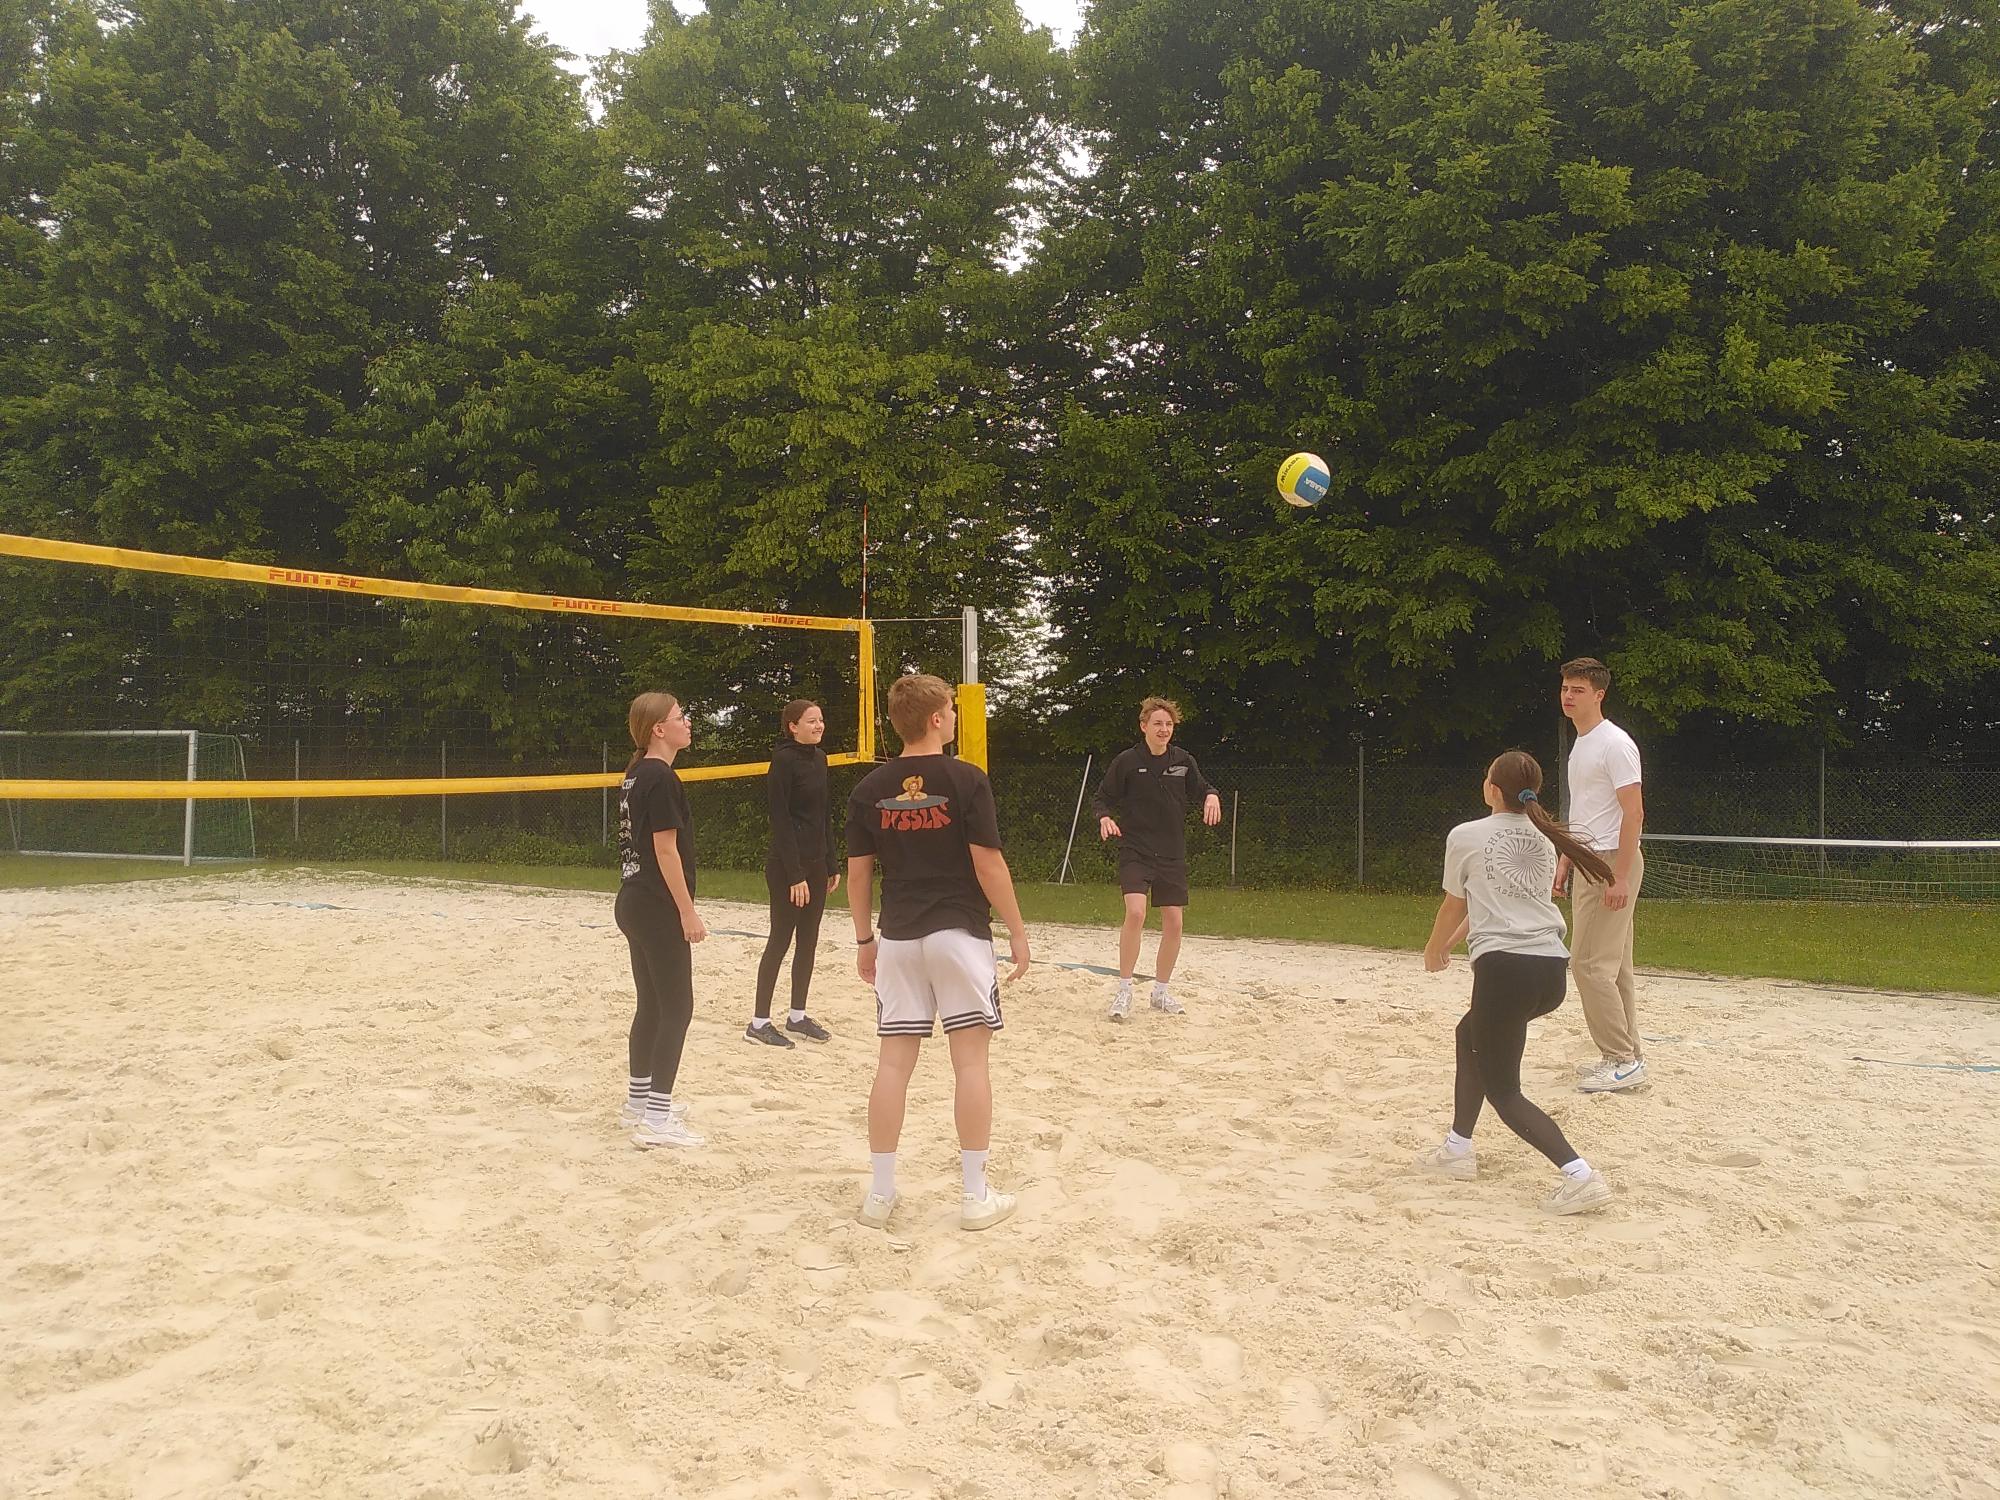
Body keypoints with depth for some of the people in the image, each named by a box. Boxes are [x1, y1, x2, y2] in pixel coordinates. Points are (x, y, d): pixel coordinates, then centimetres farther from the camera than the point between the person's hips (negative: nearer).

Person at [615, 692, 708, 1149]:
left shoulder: (635, 774, 13)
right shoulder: (661, 778, -16)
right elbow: (666, 849, -20)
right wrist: (688, 912, -17)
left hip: (634, 902, 10)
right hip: (658, 909, -10)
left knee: (651, 1004, 17)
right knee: (677, 1006, -6)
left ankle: (641, 1098, 26)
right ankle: (656, 1119, -6)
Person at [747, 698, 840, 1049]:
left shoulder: (819, 758, 10)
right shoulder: (784, 761, -14)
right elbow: (781, 821, -17)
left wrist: (830, 865, 14)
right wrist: (795, 875, -19)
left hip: (815, 863, 8)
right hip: (787, 866, -8)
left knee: (808, 941, 11)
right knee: (780, 941, -3)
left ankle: (797, 1016, 21)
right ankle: (758, 1022, 5)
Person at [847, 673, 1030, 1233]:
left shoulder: (870, 789, 3)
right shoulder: (966, 780, -9)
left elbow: (858, 872, 6)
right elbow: (988, 865, -11)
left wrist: (864, 939, 17)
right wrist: (1018, 931, -2)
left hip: (898, 938, 4)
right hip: (959, 934, -4)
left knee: (894, 1062, 7)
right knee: (970, 1060, 3)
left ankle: (880, 1191, 13)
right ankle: (976, 1195, 8)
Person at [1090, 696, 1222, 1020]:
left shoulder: (1183, 761, 2)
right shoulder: (1127, 761, -6)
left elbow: (1201, 787, 16)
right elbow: (1100, 798, 0)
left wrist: (1212, 796, -8)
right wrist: (1105, 818, -21)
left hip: (1172, 856, 4)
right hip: (1135, 852, -4)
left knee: (1174, 922, 4)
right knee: (1135, 912, -23)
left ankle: (1161, 991, 23)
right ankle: (1124, 990, -9)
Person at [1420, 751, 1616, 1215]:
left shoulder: (1465, 836, 1)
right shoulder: (1542, 839, 17)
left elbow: (1454, 906, 14)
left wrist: (1434, 950, 34)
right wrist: (1453, 942, 43)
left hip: (1504, 968, -7)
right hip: (1553, 971, 7)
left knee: (1502, 1091, 2)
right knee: (1470, 1034, 29)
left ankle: (1581, 1175, -16)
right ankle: (1458, 1149, 32)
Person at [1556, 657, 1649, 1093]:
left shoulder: (1614, 744, -14)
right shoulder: (1580, 744, 16)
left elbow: (1634, 814, -19)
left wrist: (1620, 877, -23)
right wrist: (1565, 861, 20)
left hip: (1612, 863, -10)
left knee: (1592, 965, -11)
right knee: (1613, 966, 12)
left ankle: (1622, 1061, -4)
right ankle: (1627, 1055, 19)